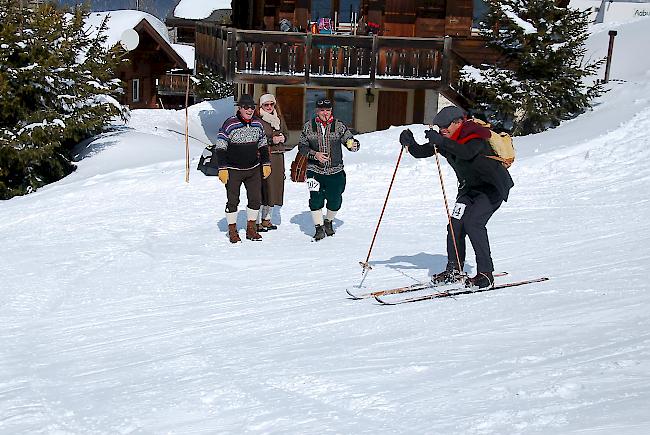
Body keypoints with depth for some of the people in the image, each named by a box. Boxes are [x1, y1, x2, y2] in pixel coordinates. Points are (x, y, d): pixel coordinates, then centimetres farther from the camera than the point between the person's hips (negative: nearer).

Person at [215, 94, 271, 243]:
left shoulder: (258, 124, 3)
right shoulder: (229, 124, -14)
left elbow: (263, 146, 15)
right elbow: (220, 148, -11)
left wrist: (266, 164, 11)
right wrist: (222, 169, -15)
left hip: (253, 169, 5)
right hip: (233, 171, -5)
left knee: (256, 199, 5)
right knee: (233, 201, 2)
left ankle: (251, 229, 19)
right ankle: (232, 231, 14)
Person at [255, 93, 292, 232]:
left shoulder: (279, 118, 13)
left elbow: (286, 133, 21)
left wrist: (282, 138, -1)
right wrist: (272, 140, -17)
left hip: (278, 157, 7)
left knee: (275, 187, 10)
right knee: (263, 188, -8)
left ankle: (266, 219, 22)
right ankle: (257, 221, -1)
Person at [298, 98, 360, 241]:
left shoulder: (339, 126, 0)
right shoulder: (308, 126, 1)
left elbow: (350, 141, -3)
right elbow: (302, 147, 4)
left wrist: (353, 145, -27)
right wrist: (314, 154, -13)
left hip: (335, 171, 1)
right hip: (315, 170, -1)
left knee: (335, 201, 3)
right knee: (316, 199, -9)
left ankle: (328, 222, 32)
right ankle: (319, 227, 7)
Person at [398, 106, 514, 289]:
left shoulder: (475, 137, -25)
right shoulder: (445, 140, -2)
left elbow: (467, 152, -47)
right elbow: (421, 152, -3)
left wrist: (440, 141, -51)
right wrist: (410, 143, -24)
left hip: (493, 186, -8)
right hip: (469, 188, 8)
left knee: (473, 222, -22)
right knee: (455, 224, -4)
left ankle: (486, 274, -17)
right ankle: (454, 271, 10)